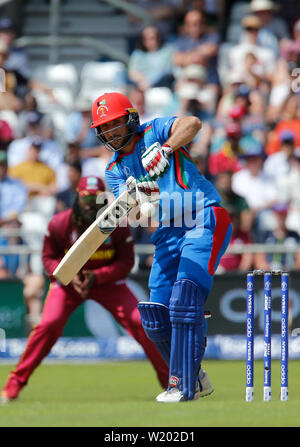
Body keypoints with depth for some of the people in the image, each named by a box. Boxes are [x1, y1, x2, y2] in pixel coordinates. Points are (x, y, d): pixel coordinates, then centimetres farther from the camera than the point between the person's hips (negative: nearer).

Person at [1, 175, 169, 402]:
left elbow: (126, 262, -11)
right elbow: (49, 258, -5)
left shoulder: (117, 224, -17)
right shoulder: (59, 223, -16)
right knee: (49, 324, -22)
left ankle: (170, 378, 1)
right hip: (68, 279, -1)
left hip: (107, 280, 1)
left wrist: (97, 277, -27)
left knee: (139, 322, -14)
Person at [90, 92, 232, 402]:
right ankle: (196, 380, 19)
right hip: (168, 234, 7)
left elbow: (192, 123, -19)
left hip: (204, 221, -7)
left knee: (184, 301, -19)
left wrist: (165, 150, -32)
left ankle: (182, 386, -18)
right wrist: (136, 198, -25)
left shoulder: (153, 132, 1)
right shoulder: (115, 170, 13)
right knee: (156, 318, 1)